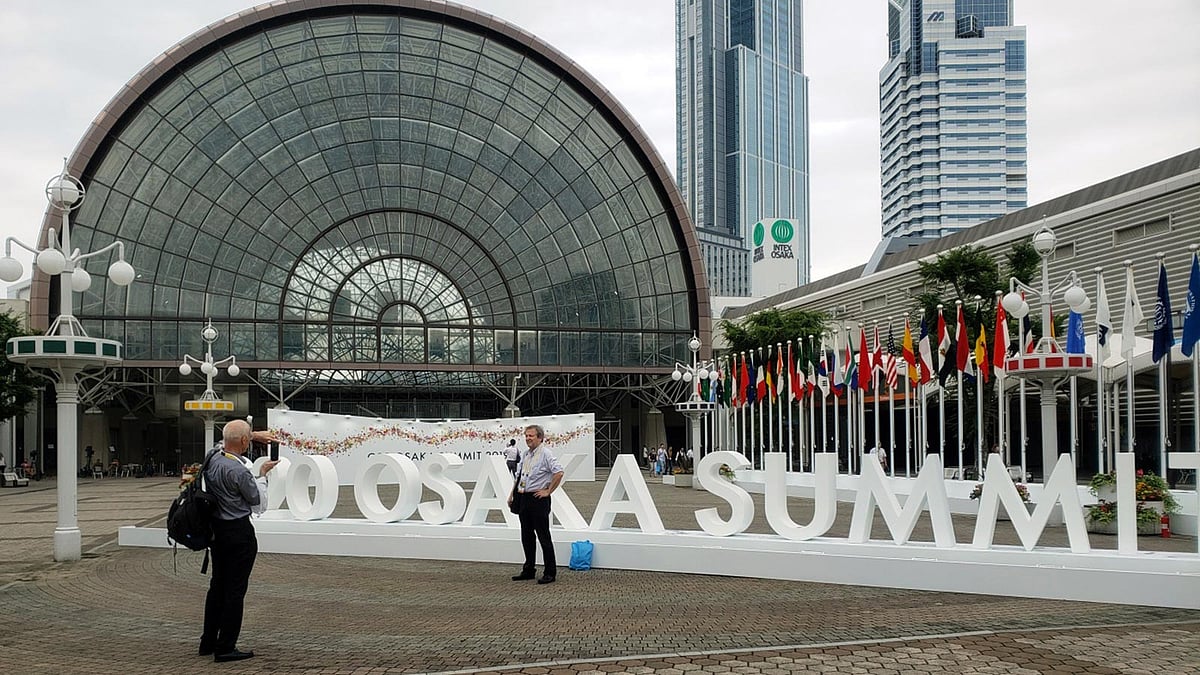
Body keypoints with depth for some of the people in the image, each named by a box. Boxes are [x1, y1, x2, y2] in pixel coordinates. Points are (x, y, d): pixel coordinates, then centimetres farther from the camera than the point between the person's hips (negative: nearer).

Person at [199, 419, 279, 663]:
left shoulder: (212, 457, -1)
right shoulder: (238, 471, -23)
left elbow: (225, 442, 25)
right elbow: (257, 502, -7)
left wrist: (254, 435, 22)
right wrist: (263, 474, 6)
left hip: (215, 529, 9)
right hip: (238, 532, -9)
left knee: (217, 585, 18)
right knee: (235, 590, -1)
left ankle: (208, 642, 27)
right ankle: (225, 648, 2)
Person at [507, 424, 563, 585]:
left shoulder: (546, 454, -11)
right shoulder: (525, 455, 14)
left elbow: (559, 472, -20)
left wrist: (548, 491, -16)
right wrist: (512, 494, 20)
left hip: (538, 499, -8)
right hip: (524, 498, 8)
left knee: (544, 537, -3)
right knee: (527, 536, 12)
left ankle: (550, 573, 2)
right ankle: (529, 570, 22)